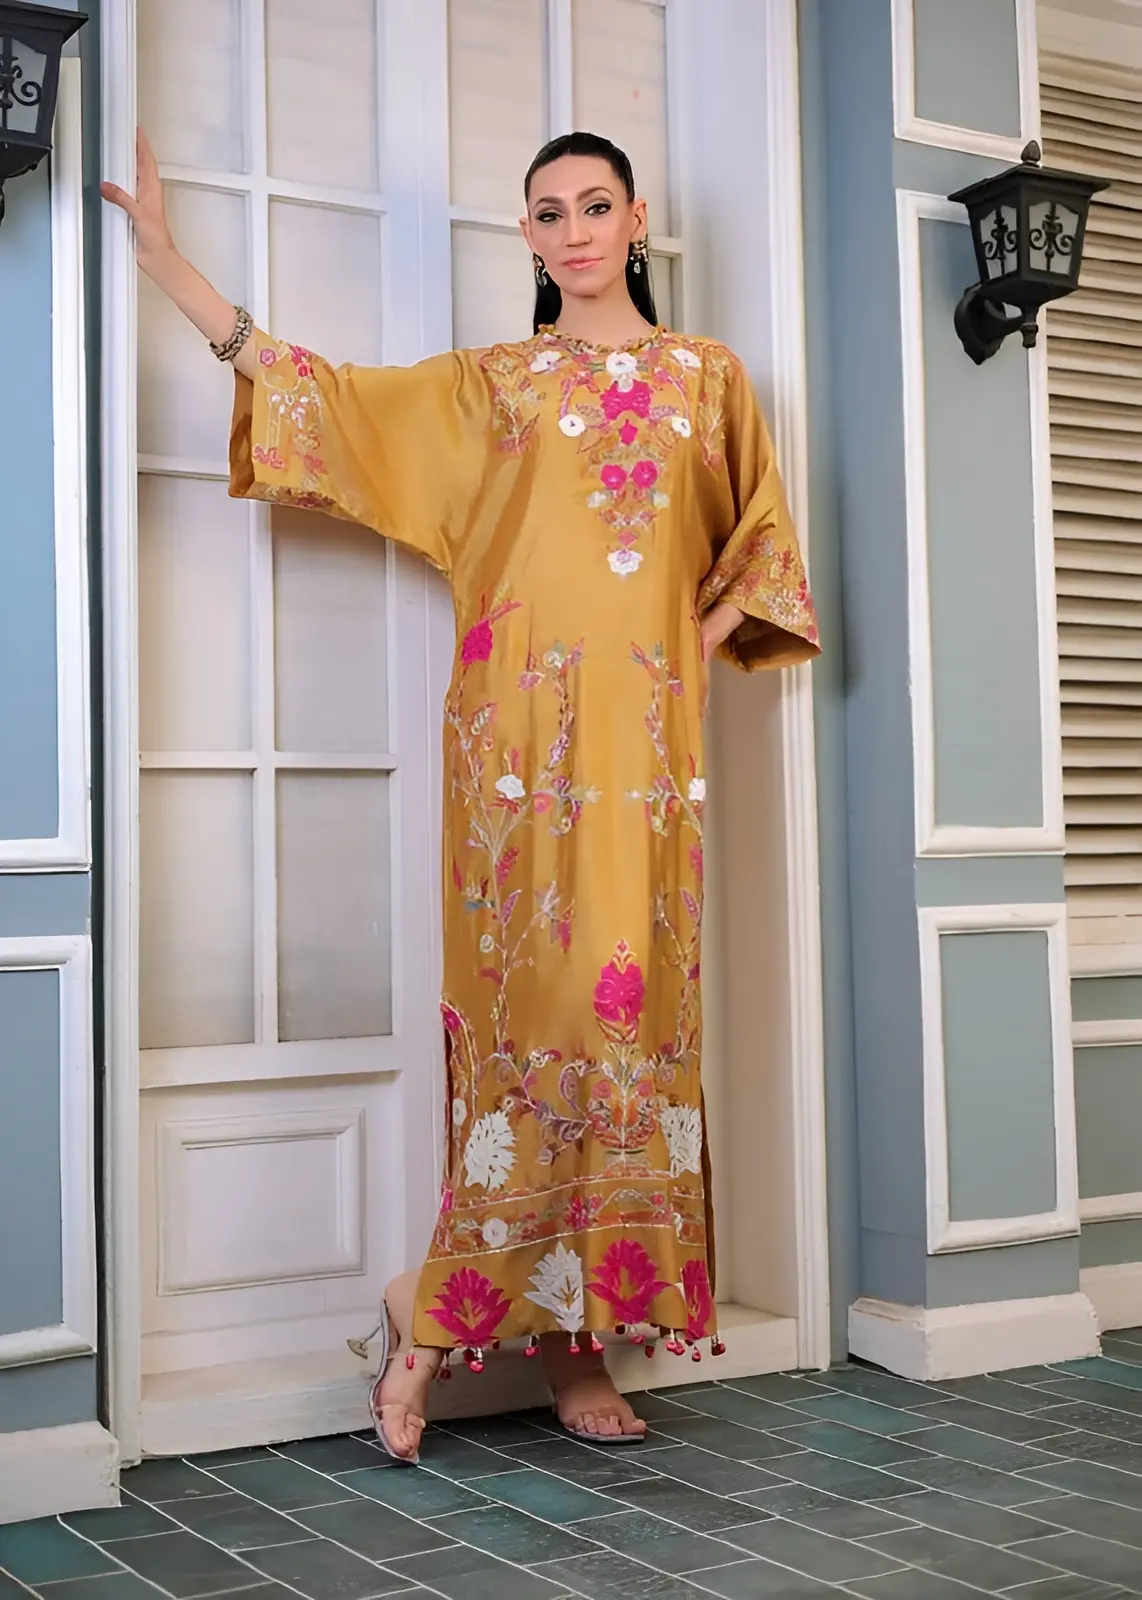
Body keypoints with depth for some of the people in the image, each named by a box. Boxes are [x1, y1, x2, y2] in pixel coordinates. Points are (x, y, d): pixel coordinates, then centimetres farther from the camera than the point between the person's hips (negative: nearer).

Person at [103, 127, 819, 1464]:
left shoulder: (708, 377, 17)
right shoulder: (489, 383, 15)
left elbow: (760, 544, 20)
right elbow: (313, 390, 11)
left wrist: (701, 636, 2)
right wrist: (161, 253, 10)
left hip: (649, 725, 2)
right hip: (526, 719, -2)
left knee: (633, 992, -4)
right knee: (547, 992, -10)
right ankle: (562, 1337, 1)